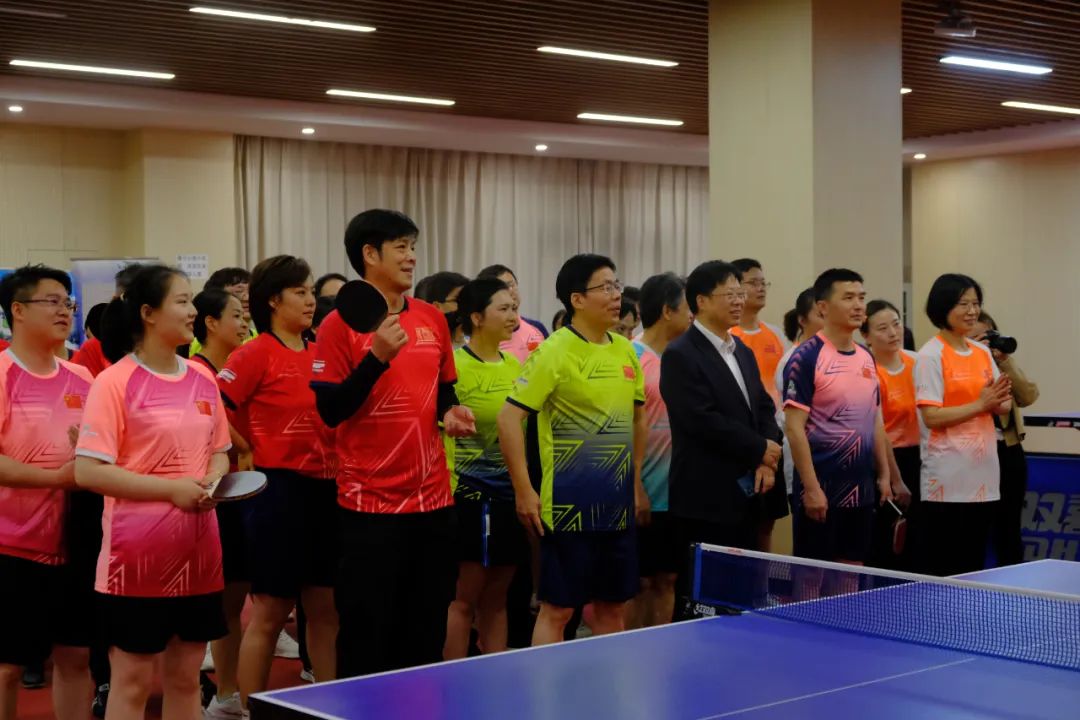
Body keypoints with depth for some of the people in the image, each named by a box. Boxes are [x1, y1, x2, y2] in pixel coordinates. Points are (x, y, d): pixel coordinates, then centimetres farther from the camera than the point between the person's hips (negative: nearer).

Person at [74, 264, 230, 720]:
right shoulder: (115, 381, -10)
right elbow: (87, 471, -15)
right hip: (138, 555, -6)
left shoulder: (203, 379, 8)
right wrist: (171, 489, -19)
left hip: (198, 551, 6)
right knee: (133, 681, 2)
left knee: (185, 677, 12)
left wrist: (213, 481, -3)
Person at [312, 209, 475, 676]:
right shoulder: (341, 324, -7)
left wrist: (450, 412, 0)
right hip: (370, 502, -5)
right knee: (366, 636, 2)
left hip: (433, 497, 5)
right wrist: (377, 357, -22)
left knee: (427, 632, 12)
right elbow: (330, 411, -13)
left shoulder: (432, 319, 9)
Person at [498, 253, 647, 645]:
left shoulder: (625, 351, 9)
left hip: (618, 505, 7)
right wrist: (524, 491, -14)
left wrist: (637, 482, 16)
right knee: (557, 610, -1)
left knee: (613, 607, 13)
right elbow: (509, 417, -13)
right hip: (569, 506, -6)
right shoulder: (554, 352, -11)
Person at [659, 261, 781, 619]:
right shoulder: (680, 355, -11)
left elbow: (764, 409, 14)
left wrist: (766, 460, -5)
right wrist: (760, 450, -11)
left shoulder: (744, 353, 16)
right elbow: (702, 420, -19)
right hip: (706, 498, -8)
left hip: (745, 495, 8)